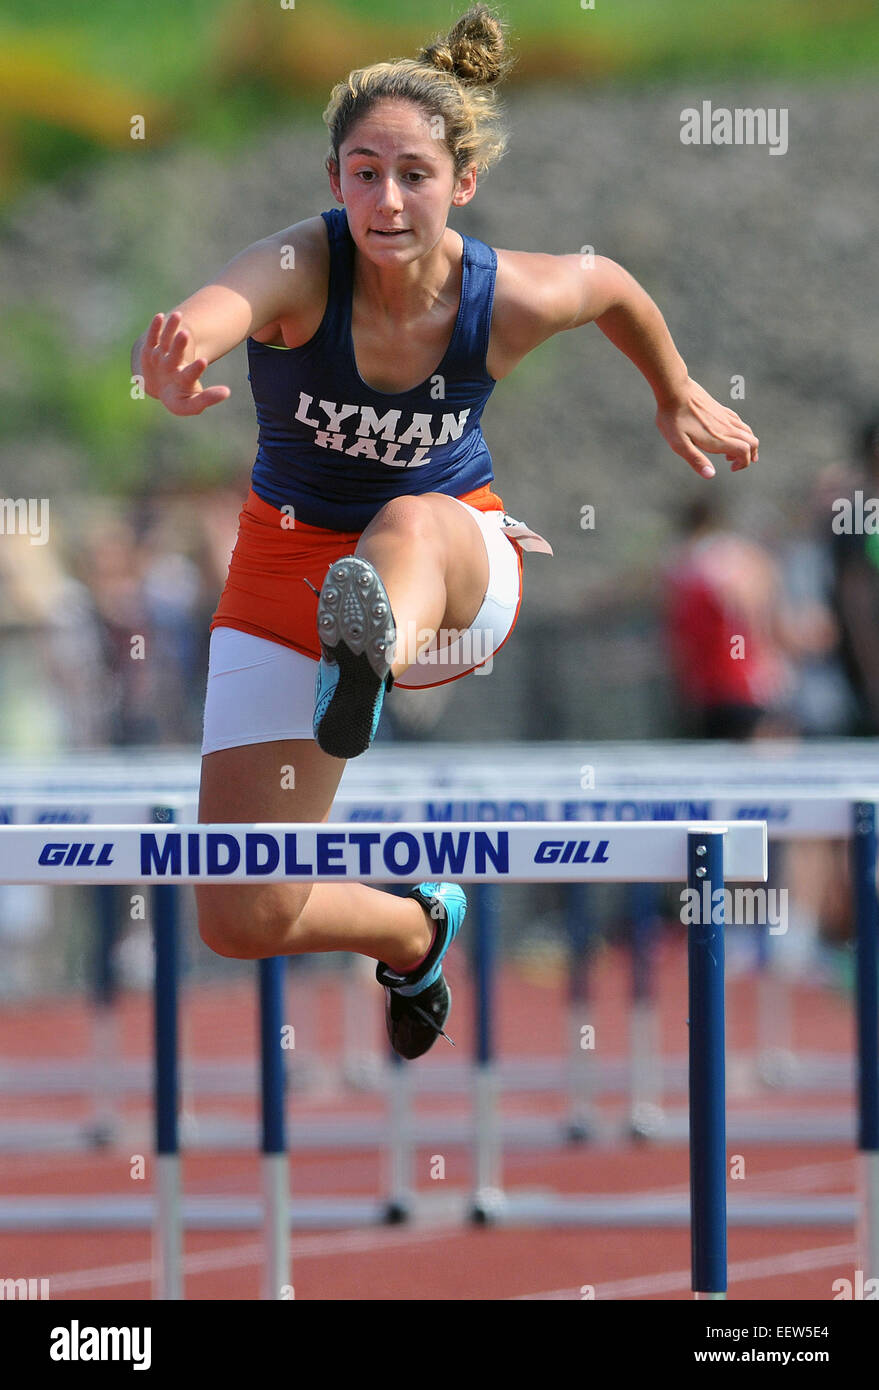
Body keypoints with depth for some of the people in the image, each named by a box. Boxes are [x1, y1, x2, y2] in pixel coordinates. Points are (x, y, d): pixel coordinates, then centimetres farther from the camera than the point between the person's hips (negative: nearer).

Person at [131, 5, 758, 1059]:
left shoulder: (514, 300, -16)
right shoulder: (301, 269, -24)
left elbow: (614, 287, 10)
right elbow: (211, 311, -50)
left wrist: (677, 396, 27)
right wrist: (170, 370, -75)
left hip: (459, 571, -1)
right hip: (289, 566, 1)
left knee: (409, 525, -41)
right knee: (242, 922, -6)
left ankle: (370, 653, -78)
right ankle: (413, 928, 27)